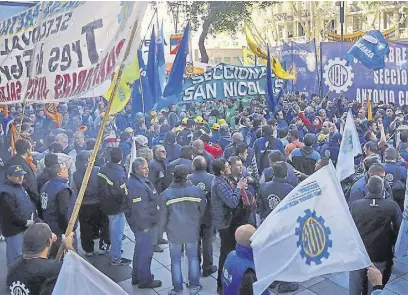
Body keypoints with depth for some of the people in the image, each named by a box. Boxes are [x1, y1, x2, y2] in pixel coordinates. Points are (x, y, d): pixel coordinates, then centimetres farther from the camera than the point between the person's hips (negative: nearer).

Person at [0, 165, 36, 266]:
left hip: (25, 227, 10)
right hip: (14, 230, -9)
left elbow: (28, 203, 21)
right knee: (16, 258, -2)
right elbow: (11, 213, -23)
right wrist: (25, 222, -16)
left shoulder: (19, 186, 10)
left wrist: (32, 211, 4)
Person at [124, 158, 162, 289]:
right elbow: (139, 209, -28)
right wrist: (144, 226, -21)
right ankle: (145, 280, 19)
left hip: (146, 223, 11)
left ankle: (137, 277, 37)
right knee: (145, 252, 4)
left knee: (140, 250, 22)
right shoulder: (136, 186, -27)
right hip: (144, 225, -11)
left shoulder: (140, 181, 8)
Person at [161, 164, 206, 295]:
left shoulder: (166, 193, -13)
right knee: (193, 258, 18)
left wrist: (166, 227, 15)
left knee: (176, 261, 13)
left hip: (174, 232, -1)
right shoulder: (196, 190, -11)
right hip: (192, 230, 1)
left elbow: (163, 214, -4)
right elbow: (203, 210, 0)